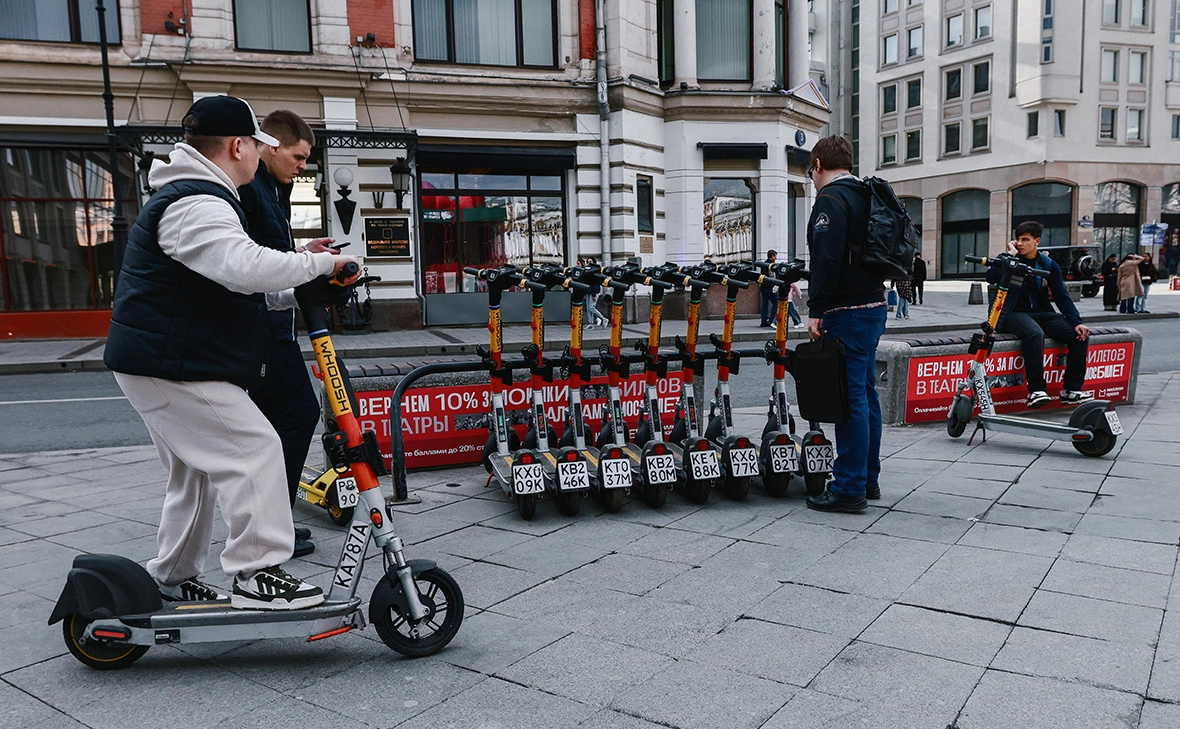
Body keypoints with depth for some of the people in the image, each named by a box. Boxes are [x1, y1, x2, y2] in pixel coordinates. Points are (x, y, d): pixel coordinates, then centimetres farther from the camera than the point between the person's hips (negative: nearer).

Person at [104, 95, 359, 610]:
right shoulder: (195, 205, -19)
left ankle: (171, 578, 31)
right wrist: (321, 262, -23)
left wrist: (295, 292, 9)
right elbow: (247, 267, -36)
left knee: (198, 470, 19)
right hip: (171, 366, -12)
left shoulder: (193, 198, 19)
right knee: (254, 449, -13)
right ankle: (255, 573, -8)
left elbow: (229, 285, 20)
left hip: (163, 360, 12)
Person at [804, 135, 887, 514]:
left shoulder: (831, 198, -10)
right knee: (865, 393, 14)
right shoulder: (865, 196, 20)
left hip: (848, 312, -10)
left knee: (850, 398, -7)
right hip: (874, 305, 10)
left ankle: (850, 488, -2)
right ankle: (868, 479, 23)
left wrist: (816, 309, -18)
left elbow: (827, 259, -21)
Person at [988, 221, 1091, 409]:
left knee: (1080, 336, -16)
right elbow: (991, 277, -21)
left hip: (1041, 313, 5)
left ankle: (1072, 390, -7)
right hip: (1013, 314, -4)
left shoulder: (1049, 265, 9)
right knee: (1035, 333, -37)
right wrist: (1011, 254, -15)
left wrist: (1077, 322, -8)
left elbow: (1062, 297, 5)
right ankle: (1036, 390, -33)